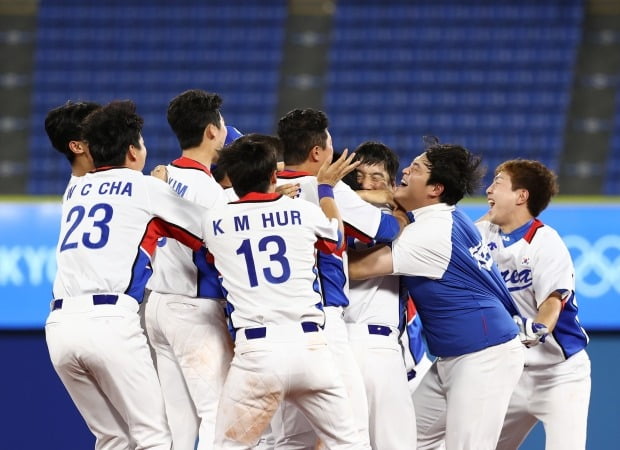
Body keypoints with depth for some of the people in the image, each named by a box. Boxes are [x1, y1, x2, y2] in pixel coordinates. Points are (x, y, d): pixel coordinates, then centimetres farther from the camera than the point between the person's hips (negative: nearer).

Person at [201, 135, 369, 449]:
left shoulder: (215, 221, 8)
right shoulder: (303, 211, 7)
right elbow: (336, 236, 31)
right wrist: (325, 187, 48)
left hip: (256, 352, -1)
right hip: (310, 347, 1)